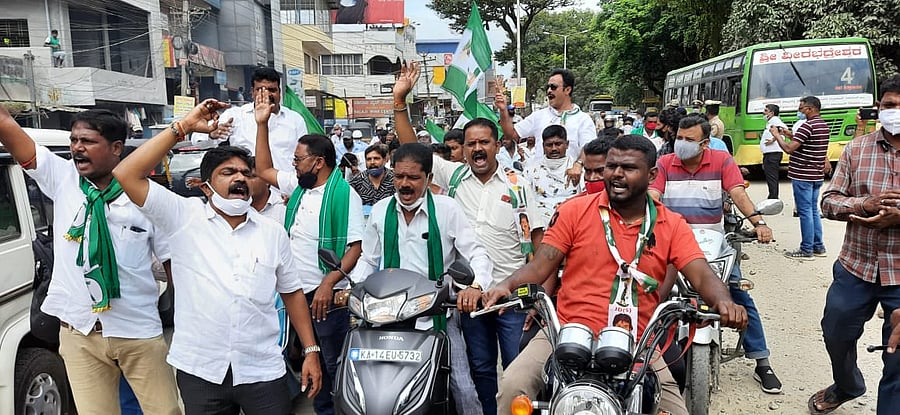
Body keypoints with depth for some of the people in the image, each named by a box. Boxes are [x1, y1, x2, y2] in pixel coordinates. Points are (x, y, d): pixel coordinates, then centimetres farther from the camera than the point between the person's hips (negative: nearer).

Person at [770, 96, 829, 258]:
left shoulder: (808, 126, -18)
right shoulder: (823, 125, 13)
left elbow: (789, 148, -22)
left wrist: (776, 135, -8)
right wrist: (790, 135, 16)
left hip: (802, 176, -10)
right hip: (817, 175, 10)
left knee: (805, 212, -4)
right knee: (813, 210, 16)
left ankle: (806, 250, 2)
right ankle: (818, 247, 22)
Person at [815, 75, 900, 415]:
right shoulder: (856, 149, 2)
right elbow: (829, 201, 0)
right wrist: (864, 204, -20)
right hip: (855, 267, 3)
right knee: (836, 335, 20)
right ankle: (846, 387, 48)